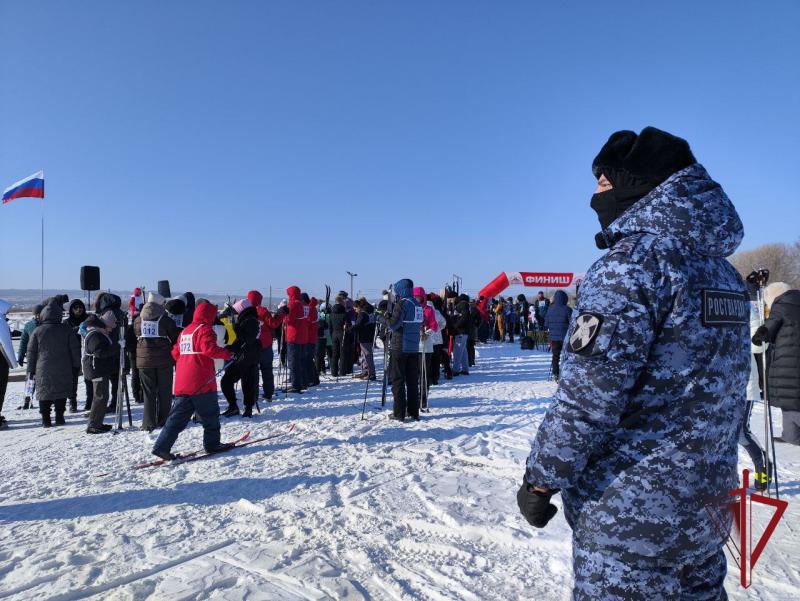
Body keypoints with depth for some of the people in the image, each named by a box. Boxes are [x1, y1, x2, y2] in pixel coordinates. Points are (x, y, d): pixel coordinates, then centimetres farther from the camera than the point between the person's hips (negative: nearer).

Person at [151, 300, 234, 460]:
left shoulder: (185, 331, 17)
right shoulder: (204, 330, -9)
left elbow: (175, 353, 22)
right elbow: (209, 349, -25)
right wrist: (227, 354, -16)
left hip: (182, 383, 8)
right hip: (201, 382, -8)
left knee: (178, 416, 9)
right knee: (210, 414, 7)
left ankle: (161, 446, 3)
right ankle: (212, 444, 16)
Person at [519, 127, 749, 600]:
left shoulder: (632, 260, -19)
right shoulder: (721, 269, 8)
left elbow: (588, 393, -23)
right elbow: (724, 390, 14)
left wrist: (541, 478, -12)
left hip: (631, 511, -8)